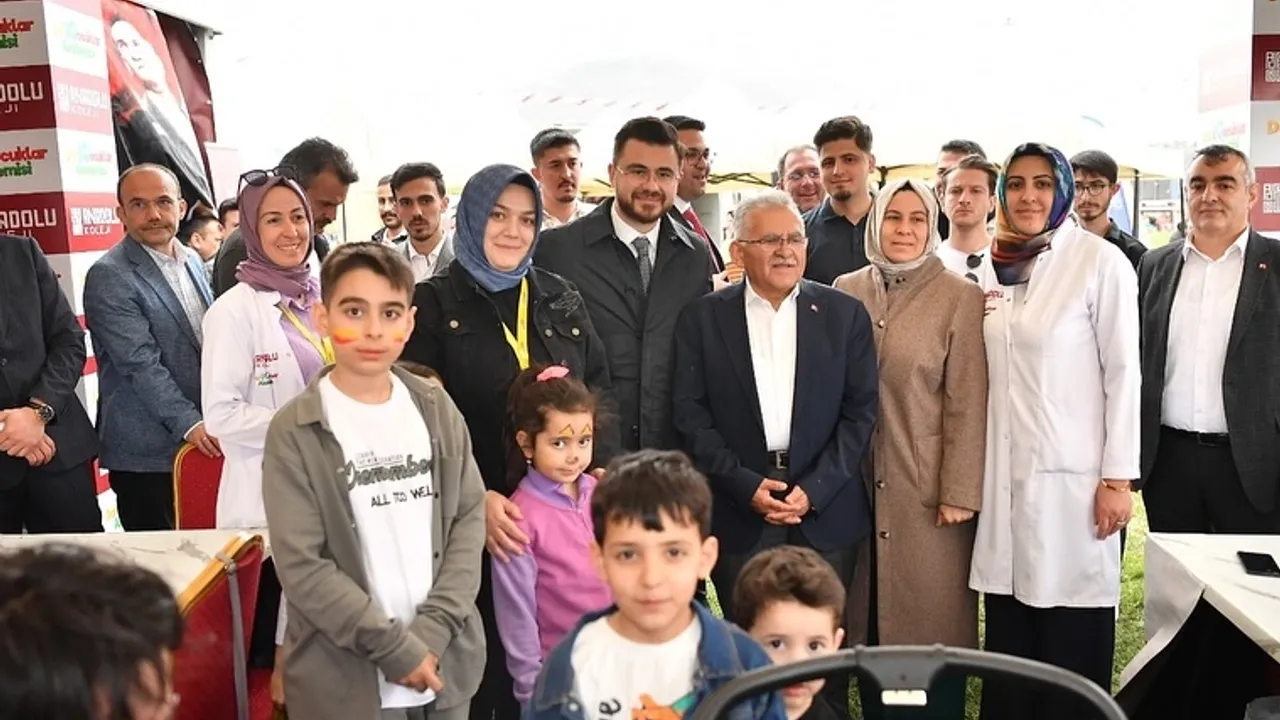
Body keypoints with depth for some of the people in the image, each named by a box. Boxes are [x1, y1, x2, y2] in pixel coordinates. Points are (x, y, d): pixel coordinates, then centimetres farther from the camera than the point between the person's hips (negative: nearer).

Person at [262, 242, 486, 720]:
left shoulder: (437, 410, 2)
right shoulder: (295, 432, -9)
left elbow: (470, 518, 0)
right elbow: (301, 567, -12)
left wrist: (432, 630, -10)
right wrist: (396, 646, -14)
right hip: (345, 677, -3)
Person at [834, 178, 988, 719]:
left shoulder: (960, 297, -4)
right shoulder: (845, 291, 6)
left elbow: (967, 405, -7)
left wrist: (960, 492, -10)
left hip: (925, 488, -3)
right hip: (858, 484, 3)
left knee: (930, 618, 5)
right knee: (867, 618, 11)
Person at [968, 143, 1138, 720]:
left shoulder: (1100, 261, -7)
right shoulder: (1000, 266, 9)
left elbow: (1123, 372, -8)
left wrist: (1118, 478, -11)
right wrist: (979, 468, 10)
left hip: (1072, 473, -5)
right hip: (1008, 471, 5)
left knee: (1071, 640, 3)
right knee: (1009, 630, 10)